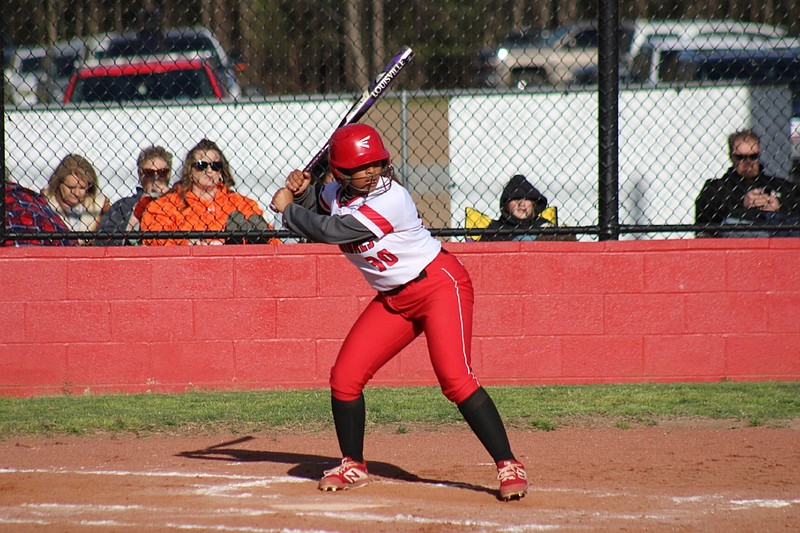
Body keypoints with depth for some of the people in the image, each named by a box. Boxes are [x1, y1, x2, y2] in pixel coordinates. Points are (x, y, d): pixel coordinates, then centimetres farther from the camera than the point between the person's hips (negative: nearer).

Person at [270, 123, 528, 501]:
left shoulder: (390, 200, -26)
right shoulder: (339, 193, -1)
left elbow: (329, 231, -26)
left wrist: (287, 208, -11)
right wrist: (302, 191, -2)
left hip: (439, 285, -8)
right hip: (393, 299, 8)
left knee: (455, 378, -22)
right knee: (344, 377, 0)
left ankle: (509, 467, -19)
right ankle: (353, 468, 18)